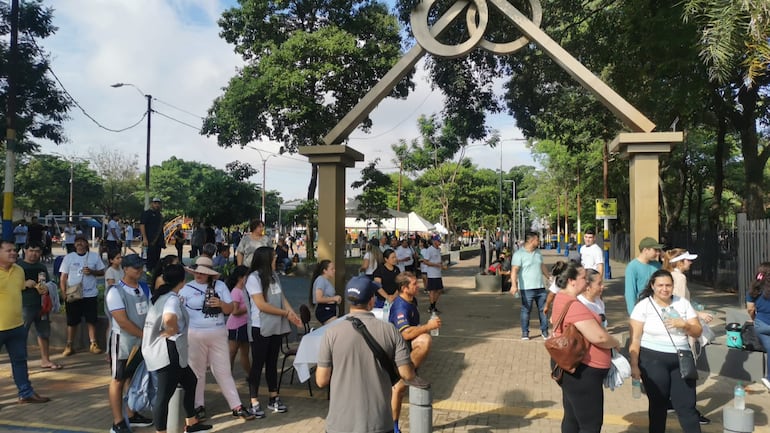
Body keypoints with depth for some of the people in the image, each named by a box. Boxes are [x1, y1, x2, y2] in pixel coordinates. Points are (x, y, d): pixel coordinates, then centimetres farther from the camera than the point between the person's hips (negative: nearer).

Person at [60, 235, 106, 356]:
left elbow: (102, 272, 6)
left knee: (91, 320, 3)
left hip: (90, 294, 0)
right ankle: (69, 345, 17)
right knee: (72, 321, 7)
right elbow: (63, 277, 1)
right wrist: (64, 293, -7)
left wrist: (92, 271, -14)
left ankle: (93, 344, 11)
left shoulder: (95, 257, 2)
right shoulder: (69, 257, 1)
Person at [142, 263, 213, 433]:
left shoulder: (161, 295, 10)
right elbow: (169, 318, -38)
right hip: (168, 352, -10)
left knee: (190, 381, 21)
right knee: (164, 395, -2)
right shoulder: (173, 298, -18)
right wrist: (172, 331, -19)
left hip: (168, 352, 10)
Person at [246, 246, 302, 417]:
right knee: (258, 364, 2)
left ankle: (274, 398, 25)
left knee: (272, 363, 15)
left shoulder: (274, 275, 7)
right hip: (260, 328, -7)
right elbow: (261, 305, -18)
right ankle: (254, 403, 11)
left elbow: (282, 297, 10)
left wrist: (293, 314, -6)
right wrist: (286, 313, -14)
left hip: (276, 326, 7)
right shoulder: (253, 278, -14)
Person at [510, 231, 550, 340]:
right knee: (526, 310, 3)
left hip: (540, 287, 6)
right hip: (527, 288, -6)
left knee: (543, 309, 9)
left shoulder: (538, 252, 12)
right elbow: (514, 270, -18)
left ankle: (544, 331, 22)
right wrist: (514, 285, -29)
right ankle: (525, 332, 15)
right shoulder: (519, 254, -11)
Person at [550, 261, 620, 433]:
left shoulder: (562, 298, 7)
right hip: (582, 370, -11)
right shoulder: (573, 305, -25)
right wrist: (616, 343, -6)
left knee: (572, 418, 20)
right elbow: (599, 337, -26)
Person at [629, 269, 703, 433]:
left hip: (681, 359, 3)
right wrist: (634, 365, -9)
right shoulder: (643, 306, -5)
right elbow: (635, 339, -6)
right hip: (653, 360, -3)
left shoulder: (683, 303, 6)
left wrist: (683, 324, -14)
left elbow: (697, 332, 6)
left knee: (687, 405, 4)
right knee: (658, 404, 8)